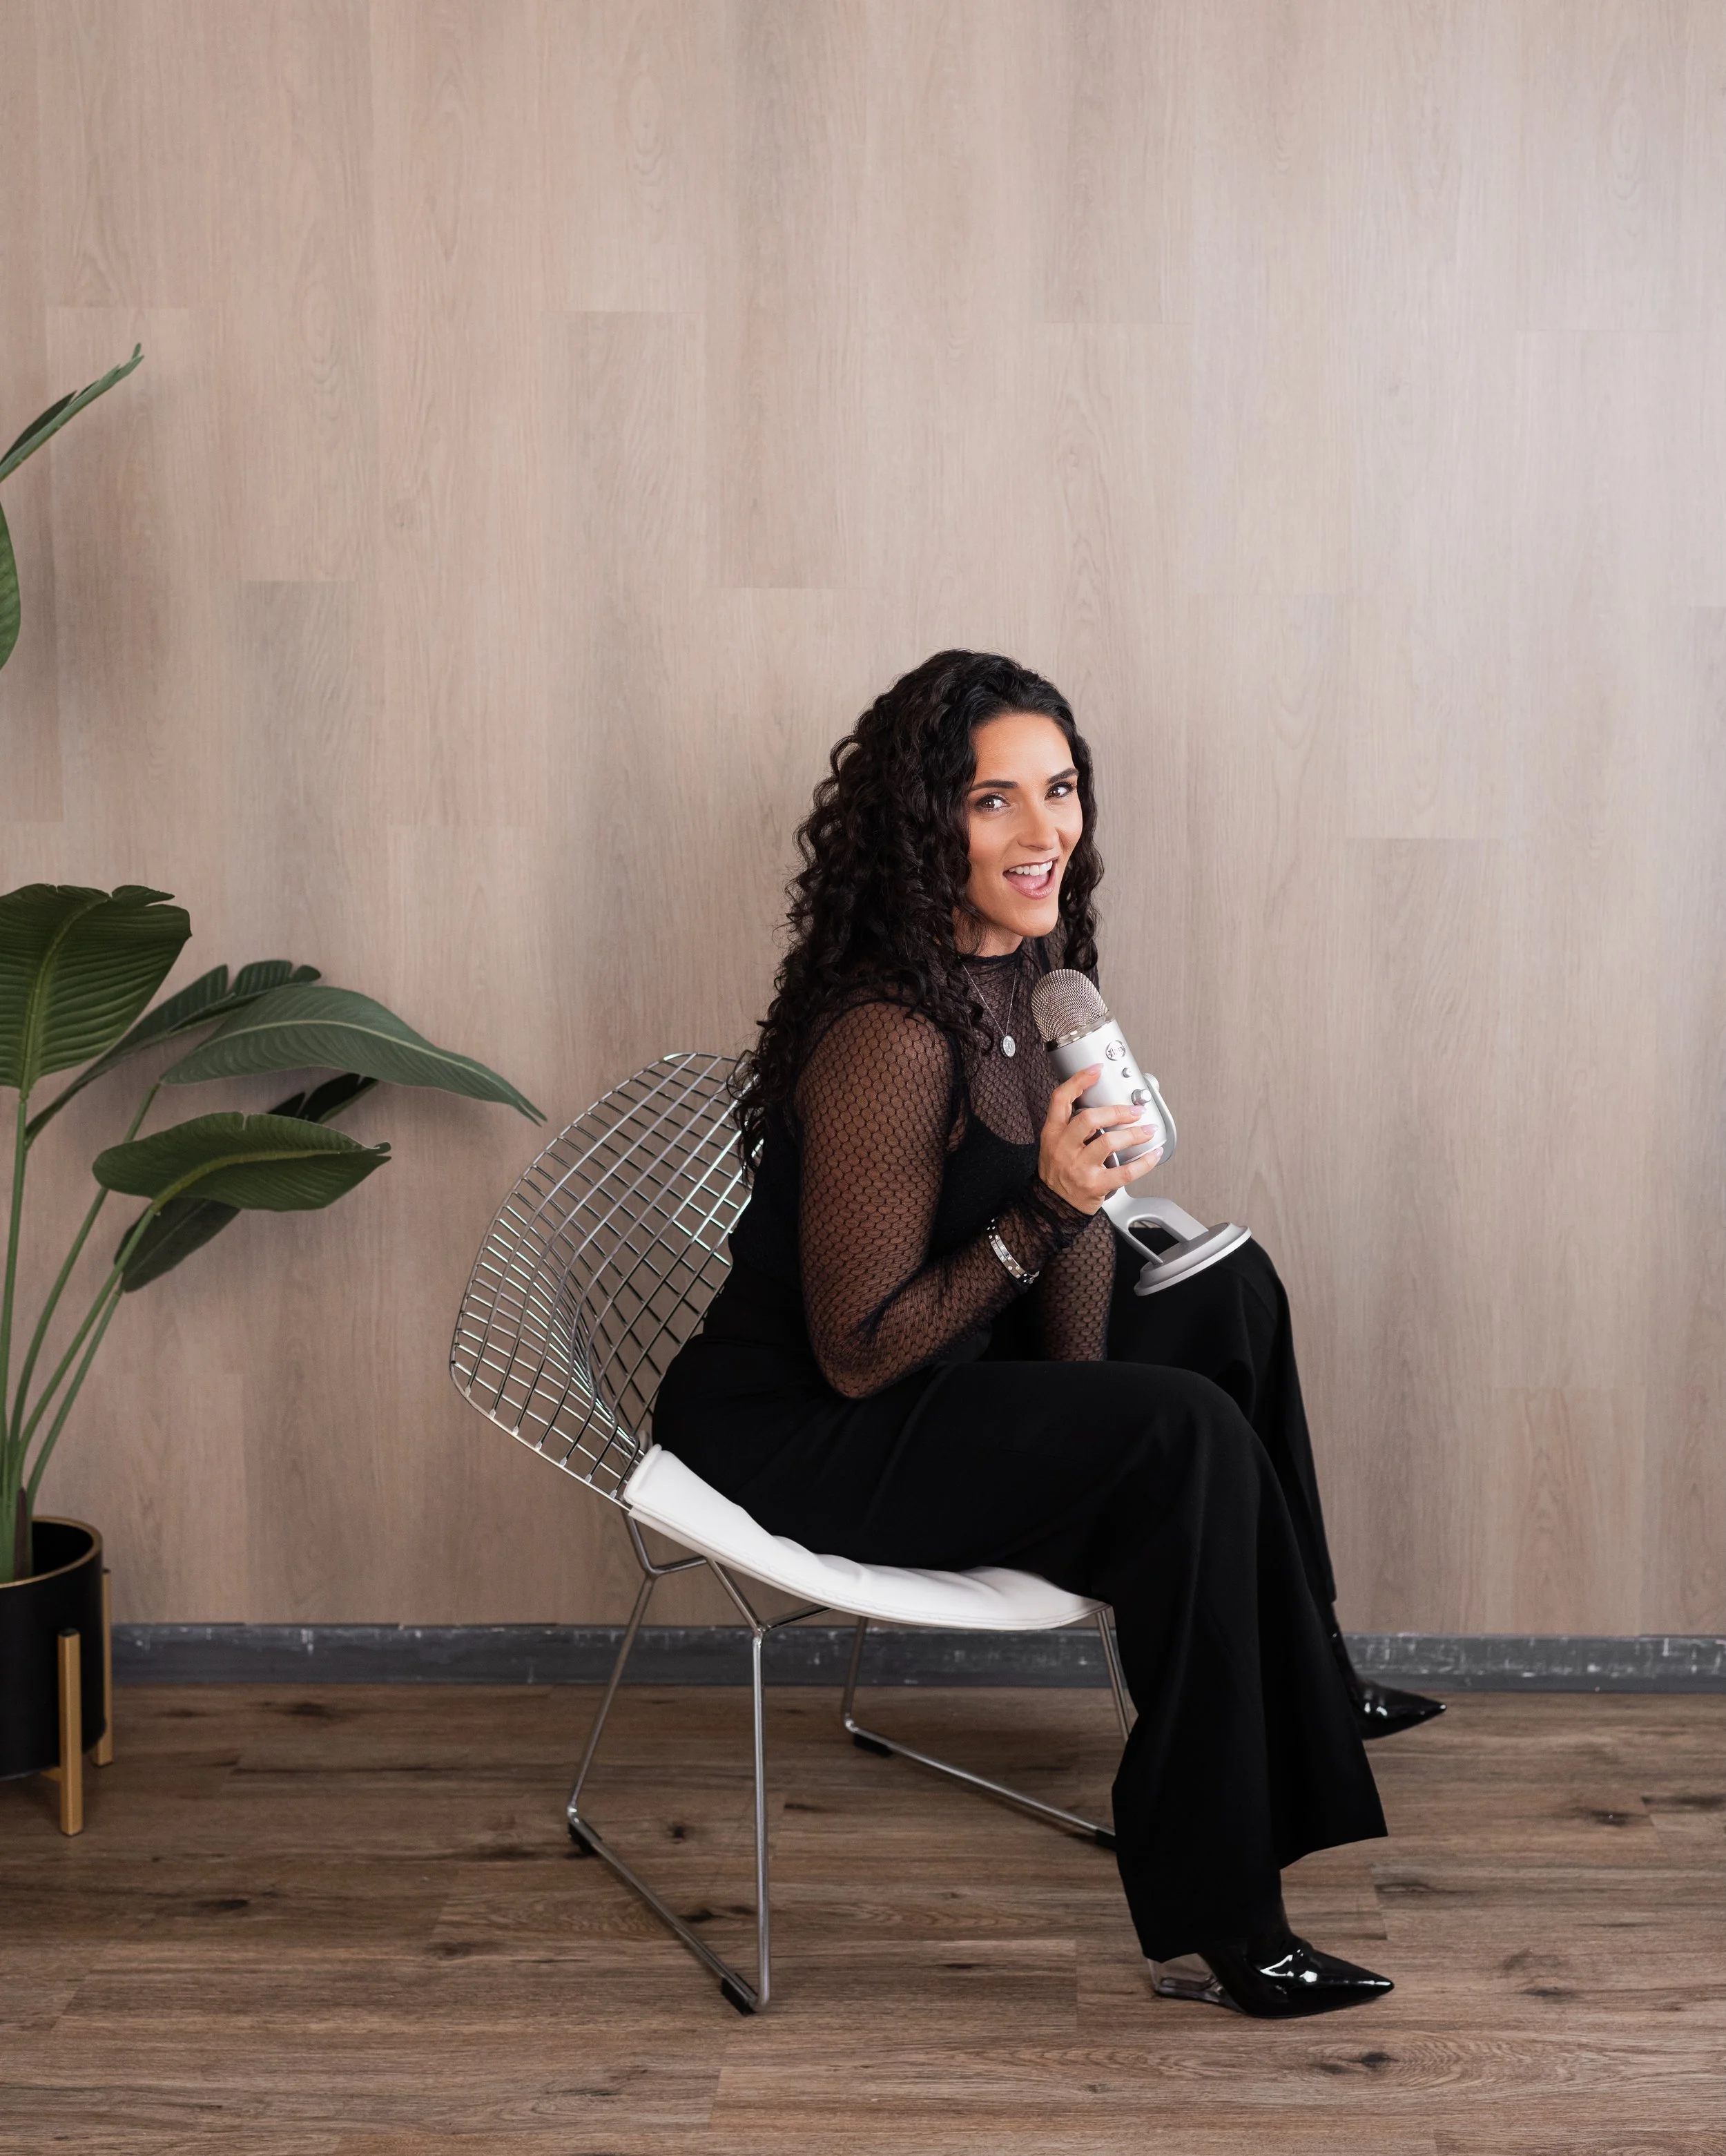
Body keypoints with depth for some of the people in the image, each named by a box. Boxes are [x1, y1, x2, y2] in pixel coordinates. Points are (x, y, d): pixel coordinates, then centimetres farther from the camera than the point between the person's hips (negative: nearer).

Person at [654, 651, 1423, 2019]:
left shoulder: (1036, 964, -1)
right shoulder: (890, 1041, -29)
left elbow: (1080, 1210, 7)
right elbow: (859, 1354, -25)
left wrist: (1085, 1406, -4)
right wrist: (1043, 1214, -32)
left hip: (942, 1368, 10)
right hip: (795, 1437, -10)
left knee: (1231, 1292, 15)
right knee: (1187, 1435, -23)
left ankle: (1299, 1688, 31)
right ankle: (1210, 1928, -11)